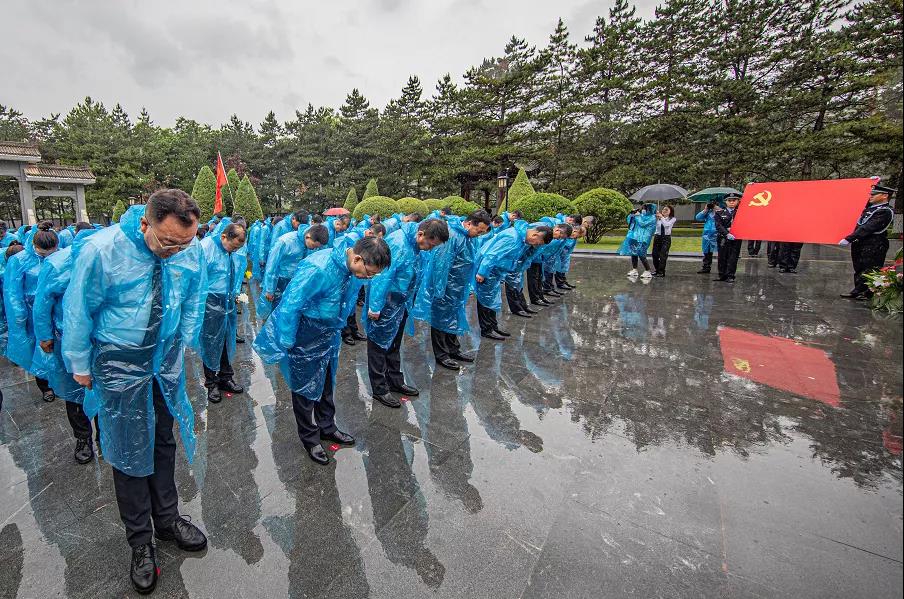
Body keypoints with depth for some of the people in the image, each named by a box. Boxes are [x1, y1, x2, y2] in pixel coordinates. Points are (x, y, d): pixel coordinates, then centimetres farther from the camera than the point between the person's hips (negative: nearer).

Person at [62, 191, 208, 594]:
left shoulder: (192, 250, -13)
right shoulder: (101, 249, -22)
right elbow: (79, 311, -9)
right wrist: (81, 365, 0)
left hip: (167, 357, 3)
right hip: (120, 363, -3)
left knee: (163, 442, 17)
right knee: (129, 451, 8)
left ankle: (167, 520, 36)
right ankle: (140, 540, 28)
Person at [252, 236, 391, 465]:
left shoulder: (352, 268, -9)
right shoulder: (317, 269, -34)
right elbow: (289, 306, -28)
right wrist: (286, 344, -20)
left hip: (329, 335, 7)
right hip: (304, 340, -7)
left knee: (326, 385, 21)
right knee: (306, 388, 11)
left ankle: (327, 428, 42)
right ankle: (310, 439, 31)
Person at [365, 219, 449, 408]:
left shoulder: (414, 244, 2)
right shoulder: (397, 243, -27)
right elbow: (381, 277, -27)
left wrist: (408, 302, 18)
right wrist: (375, 307, -23)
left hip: (400, 304, 9)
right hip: (384, 305, -9)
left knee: (394, 344, 21)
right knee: (380, 345, 5)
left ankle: (396, 381, 36)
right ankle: (379, 389, 18)